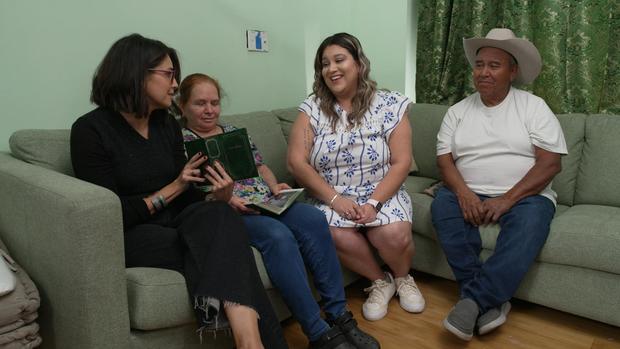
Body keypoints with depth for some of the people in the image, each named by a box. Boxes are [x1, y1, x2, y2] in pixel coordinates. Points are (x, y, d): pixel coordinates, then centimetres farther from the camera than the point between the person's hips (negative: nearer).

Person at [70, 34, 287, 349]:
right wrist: (173, 188, -14)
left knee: (218, 216, -29)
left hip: (176, 223, 5)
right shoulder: (91, 130, -7)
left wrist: (219, 198, -13)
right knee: (224, 246, -28)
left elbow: (187, 198, 8)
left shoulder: (168, 125, 11)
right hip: (130, 237, -4)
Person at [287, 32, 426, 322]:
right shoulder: (312, 108, 1)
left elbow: (401, 163, -5)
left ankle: (402, 277, 11)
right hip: (330, 197, 1)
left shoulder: (390, 105, 0)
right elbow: (297, 162, -6)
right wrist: (335, 199, -15)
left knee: (395, 235, -28)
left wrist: (373, 203, -18)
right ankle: (380, 281, 2)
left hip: (381, 194, 0)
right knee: (335, 235, -30)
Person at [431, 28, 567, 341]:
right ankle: (490, 300, -27)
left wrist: (507, 199, -19)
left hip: (524, 195, -2)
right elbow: (444, 159, 2)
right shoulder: (458, 111, 10)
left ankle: (474, 300, -31)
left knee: (530, 220, -34)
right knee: (442, 204, -28)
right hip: (470, 194, 3)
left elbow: (550, 163, -7)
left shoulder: (533, 106, 2)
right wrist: (464, 193, -19)